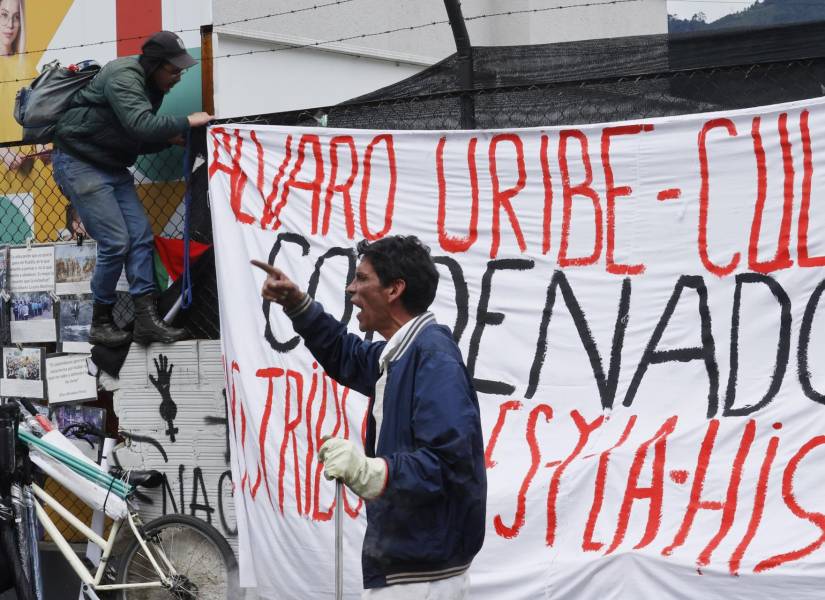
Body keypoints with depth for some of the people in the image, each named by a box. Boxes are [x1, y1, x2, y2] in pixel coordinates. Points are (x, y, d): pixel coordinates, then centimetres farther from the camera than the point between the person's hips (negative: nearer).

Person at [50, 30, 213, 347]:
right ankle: (100, 322, 3)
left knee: (141, 237, -2)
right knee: (116, 243, -13)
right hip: (79, 164, -9)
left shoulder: (150, 87, 8)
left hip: (112, 167, 9)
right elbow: (140, 126, -35)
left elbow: (140, 141, 14)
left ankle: (146, 320, -4)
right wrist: (187, 122, -25)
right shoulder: (123, 77, -21)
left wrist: (170, 138, -4)